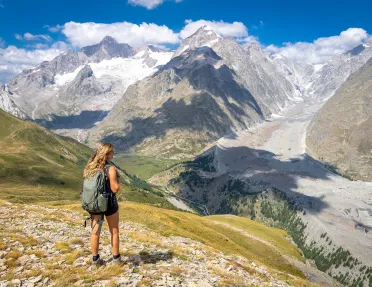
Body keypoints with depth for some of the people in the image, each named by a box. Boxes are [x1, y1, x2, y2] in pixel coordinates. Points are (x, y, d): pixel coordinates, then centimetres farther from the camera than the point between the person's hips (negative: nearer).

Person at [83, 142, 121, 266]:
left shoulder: (89, 168, 0)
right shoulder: (111, 169, -19)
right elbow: (115, 189, -19)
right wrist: (117, 180, -2)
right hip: (109, 203, -5)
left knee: (95, 231, 14)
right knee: (114, 231, 12)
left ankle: (96, 259, 23)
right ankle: (116, 258, 21)